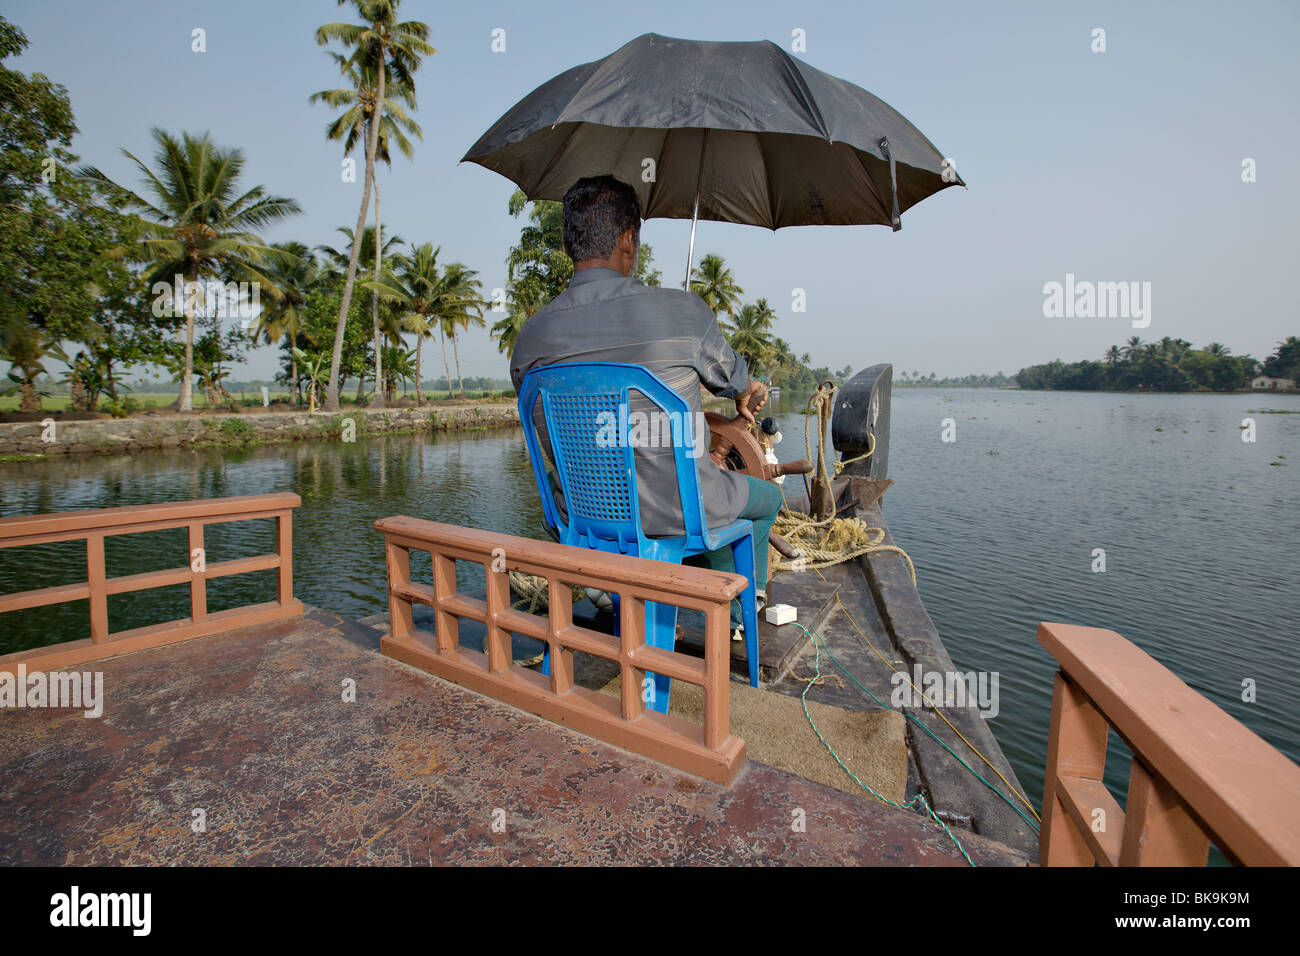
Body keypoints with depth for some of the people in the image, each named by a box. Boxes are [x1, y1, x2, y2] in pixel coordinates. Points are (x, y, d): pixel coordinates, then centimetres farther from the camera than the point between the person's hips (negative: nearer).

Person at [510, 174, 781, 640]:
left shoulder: (530, 336, -6)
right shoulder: (682, 310, -17)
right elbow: (732, 378, 3)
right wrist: (746, 396, 31)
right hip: (675, 512, -5)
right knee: (767, 497, 27)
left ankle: (732, 615, 48)